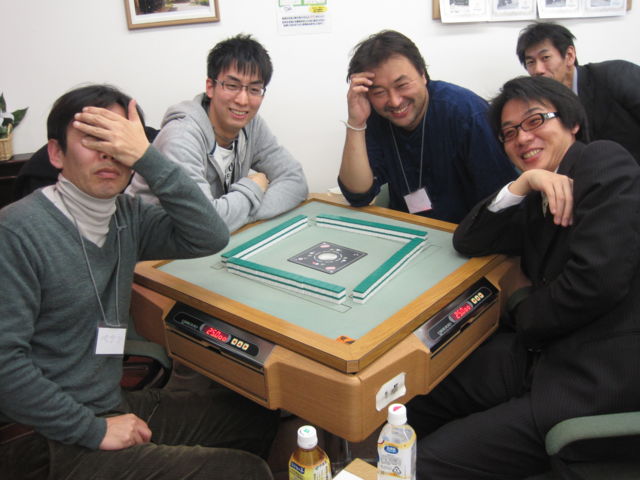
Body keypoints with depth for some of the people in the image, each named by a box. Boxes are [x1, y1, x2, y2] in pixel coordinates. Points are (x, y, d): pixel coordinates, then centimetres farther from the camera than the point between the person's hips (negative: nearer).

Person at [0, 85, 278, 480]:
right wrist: (94, 430, -17)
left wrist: (148, 157, -20)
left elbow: (210, 237, -11)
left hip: (111, 406, 8)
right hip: (48, 441, -7)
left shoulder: (126, 215, 2)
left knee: (259, 416, 11)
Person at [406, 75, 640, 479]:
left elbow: (595, 281, -20)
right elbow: (468, 241, 7)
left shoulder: (606, 163, -9)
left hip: (595, 382, -8)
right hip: (545, 353, 8)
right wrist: (523, 183, -8)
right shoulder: (540, 197, 15)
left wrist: (521, 315, -2)